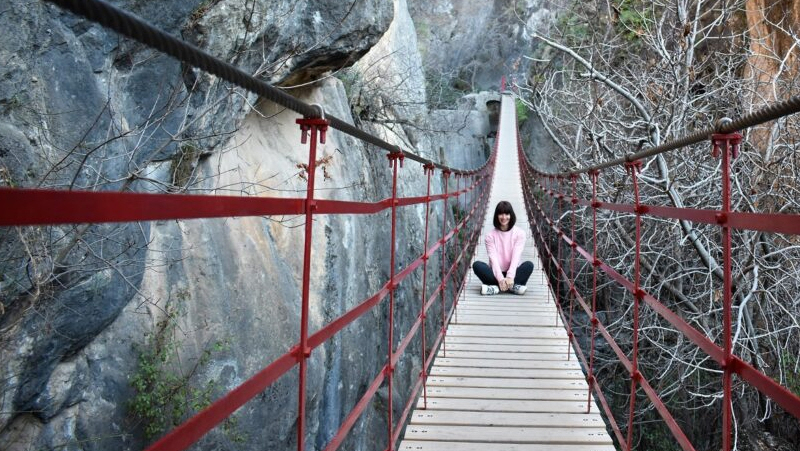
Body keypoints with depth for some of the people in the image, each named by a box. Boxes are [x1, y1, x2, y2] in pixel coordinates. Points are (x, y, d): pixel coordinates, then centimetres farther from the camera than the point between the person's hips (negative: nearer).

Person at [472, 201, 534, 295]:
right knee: (476, 265, -26)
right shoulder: (491, 235, -1)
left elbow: (516, 256, -12)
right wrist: (500, 279, -27)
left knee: (529, 265, -28)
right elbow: (493, 258, -12)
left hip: (513, 273, 0)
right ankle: (513, 286, -31)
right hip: (496, 274, 0)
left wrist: (510, 277, -27)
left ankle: (495, 287, -32)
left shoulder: (519, 233, -2)